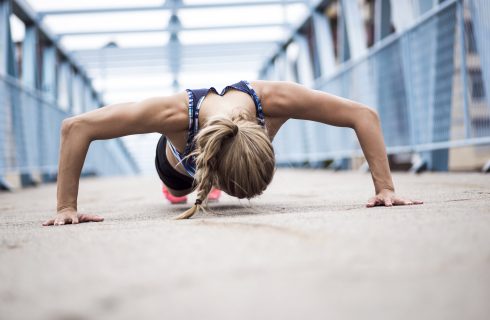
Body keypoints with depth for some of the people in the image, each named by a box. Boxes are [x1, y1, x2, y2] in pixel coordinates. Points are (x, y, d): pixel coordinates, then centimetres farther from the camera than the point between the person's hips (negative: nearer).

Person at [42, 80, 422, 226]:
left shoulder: (274, 98, -48)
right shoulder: (174, 112, -52)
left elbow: (365, 115, -38)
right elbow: (75, 128, -46)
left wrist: (385, 188, -42)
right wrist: (67, 207, -44)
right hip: (181, 164, -1)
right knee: (178, 192, 34)